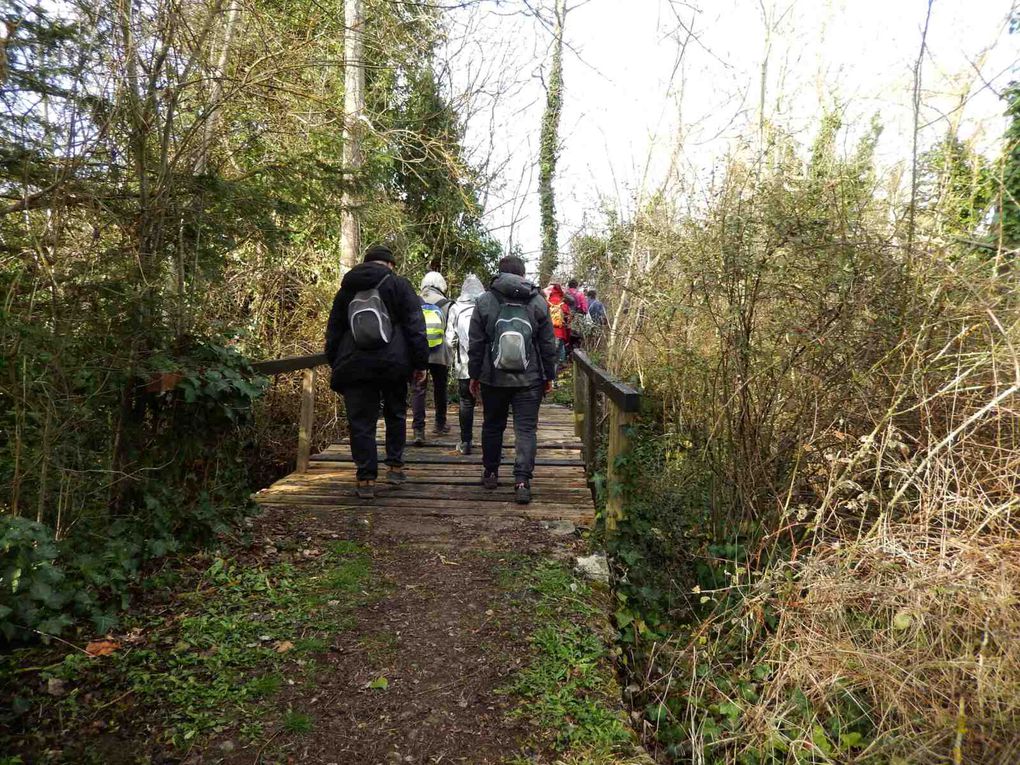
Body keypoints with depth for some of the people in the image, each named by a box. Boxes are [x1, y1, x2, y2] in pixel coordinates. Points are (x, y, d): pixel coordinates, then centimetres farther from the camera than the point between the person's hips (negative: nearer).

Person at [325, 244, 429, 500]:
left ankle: (366, 479, 3)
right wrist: (421, 363, -1)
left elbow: (333, 330, 17)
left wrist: (335, 365, 22)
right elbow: (415, 326, -3)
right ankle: (395, 466, 18)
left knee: (361, 422, 4)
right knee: (395, 414, 17)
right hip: (392, 364, -2)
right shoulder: (399, 285, 4)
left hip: (354, 366, 2)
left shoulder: (347, 288, 15)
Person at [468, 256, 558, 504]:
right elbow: (548, 344, 2)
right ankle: (522, 481, -7)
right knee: (526, 429, 1)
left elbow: (476, 344, 0)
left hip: (493, 379, 1)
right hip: (529, 381, -1)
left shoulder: (484, 302, -2)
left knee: (492, 425, 17)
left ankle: (490, 473, 28)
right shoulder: (538, 302, 0)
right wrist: (549, 376, 11)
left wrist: (474, 375, 10)